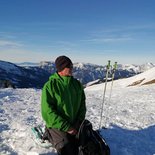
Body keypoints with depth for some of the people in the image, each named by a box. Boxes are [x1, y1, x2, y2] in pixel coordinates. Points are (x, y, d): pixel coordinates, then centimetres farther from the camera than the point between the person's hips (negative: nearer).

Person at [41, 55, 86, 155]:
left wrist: (79, 123, -4)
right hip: (57, 126, -5)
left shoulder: (77, 84, 3)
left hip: (75, 126, 5)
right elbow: (47, 112, -15)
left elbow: (82, 105, 9)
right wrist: (66, 127, -15)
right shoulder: (50, 86, -12)